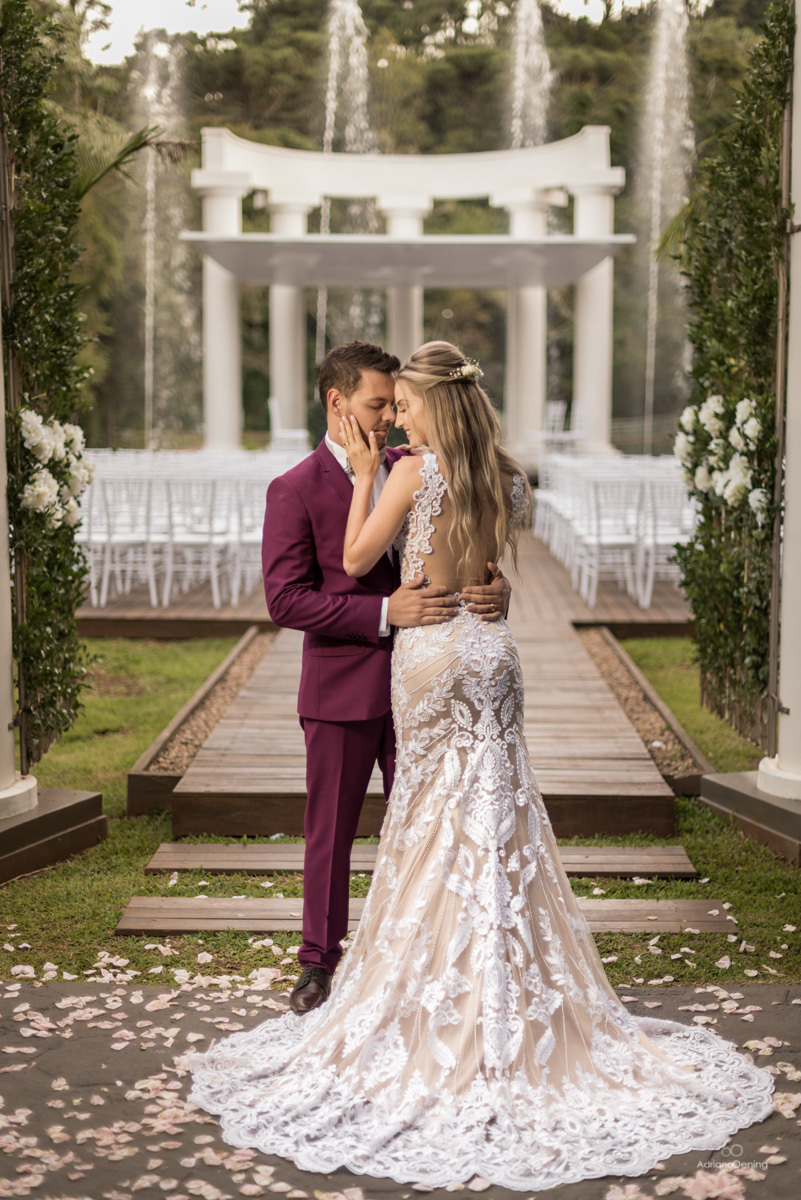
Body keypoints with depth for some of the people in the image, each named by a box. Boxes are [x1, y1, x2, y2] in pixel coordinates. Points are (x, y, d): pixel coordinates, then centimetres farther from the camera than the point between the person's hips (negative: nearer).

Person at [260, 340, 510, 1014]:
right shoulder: (295, 491, -8)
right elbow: (286, 599, -15)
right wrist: (385, 612, -23)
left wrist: (494, 590, -12)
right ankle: (320, 963, 24)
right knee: (331, 832, 9)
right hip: (342, 688, -4)